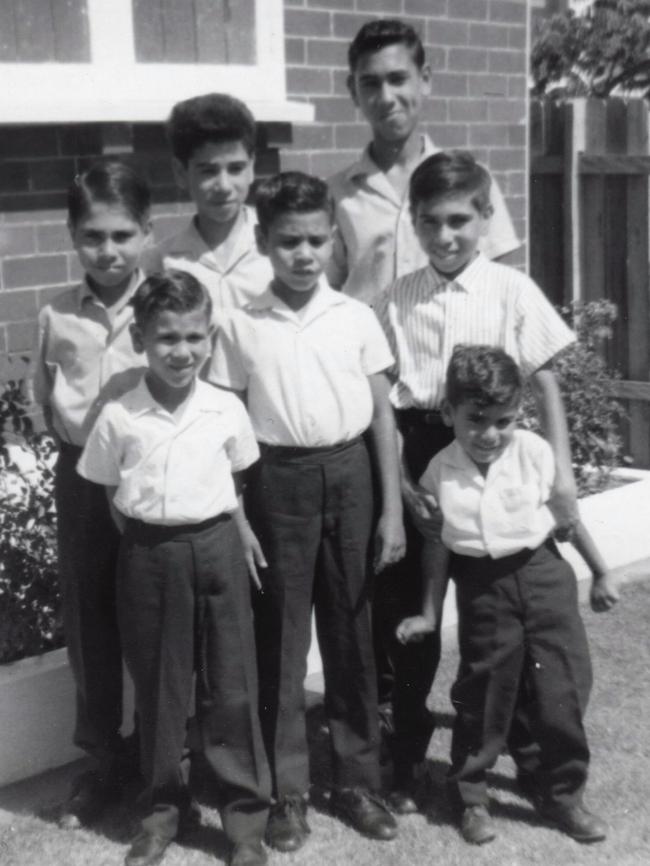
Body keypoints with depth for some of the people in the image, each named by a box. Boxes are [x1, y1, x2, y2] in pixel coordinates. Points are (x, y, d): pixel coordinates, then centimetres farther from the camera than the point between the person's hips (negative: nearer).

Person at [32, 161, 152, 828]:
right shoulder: (57, 315, 0)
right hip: (83, 479, 3)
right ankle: (105, 756, 30)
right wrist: (78, 442, 2)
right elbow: (43, 398, 13)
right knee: (88, 620, 12)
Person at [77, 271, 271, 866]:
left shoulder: (227, 410, -3)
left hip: (216, 548, 0)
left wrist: (239, 532, 5)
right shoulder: (118, 418, -7)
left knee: (231, 685, 6)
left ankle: (246, 815, 19)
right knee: (157, 686, 11)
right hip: (149, 555, 0)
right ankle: (164, 805, 29)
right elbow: (112, 494, 4)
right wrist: (150, 540, -1)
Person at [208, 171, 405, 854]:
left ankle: (357, 778, 24)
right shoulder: (240, 327, -1)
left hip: (347, 474, 1)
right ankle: (287, 790, 19)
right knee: (280, 638, 6)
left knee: (351, 633, 10)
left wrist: (392, 508, 0)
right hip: (278, 480, -1)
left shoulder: (356, 317, 1)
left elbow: (382, 415, 3)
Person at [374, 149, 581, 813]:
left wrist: (561, 470, -8)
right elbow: (382, 400, -1)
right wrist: (401, 483, -8)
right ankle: (405, 761, 26)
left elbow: (545, 383, -2)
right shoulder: (396, 300, -1)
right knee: (410, 610, 9)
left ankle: (525, 747, 29)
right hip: (421, 455, 1)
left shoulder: (512, 290, -4)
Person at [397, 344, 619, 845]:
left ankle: (563, 794, 22)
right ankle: (470, 795, 27)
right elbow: (438, 545, 1)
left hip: (543, 572, 1)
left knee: (566, 687, 2)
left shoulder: (535, 453, -10)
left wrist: (601, 572, 10)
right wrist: (429, 614, 4)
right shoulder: (440, 472, -8)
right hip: (483, 586, 0)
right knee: (483, 691, 7)